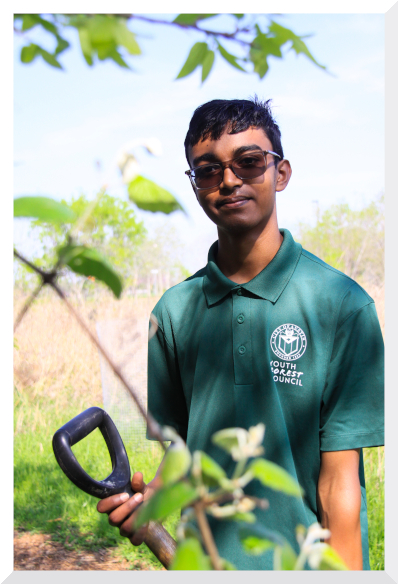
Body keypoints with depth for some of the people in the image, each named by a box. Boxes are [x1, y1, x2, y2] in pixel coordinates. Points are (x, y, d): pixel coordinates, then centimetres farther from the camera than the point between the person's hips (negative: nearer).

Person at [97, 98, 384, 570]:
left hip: (303, 557, -3)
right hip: (204, 553, 3)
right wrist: (151, 495, -12)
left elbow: (339, 478, -14)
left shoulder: (342, 303, -13)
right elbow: (182, 446, 6)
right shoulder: (174, 310, -2)